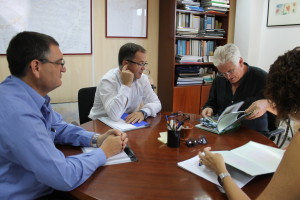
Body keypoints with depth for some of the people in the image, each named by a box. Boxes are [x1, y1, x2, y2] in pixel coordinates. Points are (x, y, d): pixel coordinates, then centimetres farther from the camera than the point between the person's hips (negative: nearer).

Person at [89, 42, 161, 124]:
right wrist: (126, 85, -27)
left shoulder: (142, 78, -2)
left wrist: (143, 112, -21)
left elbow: (156, 103, -2)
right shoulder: (108, 81, -20)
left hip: (127, 123, 4)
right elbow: (114, 116, -30)